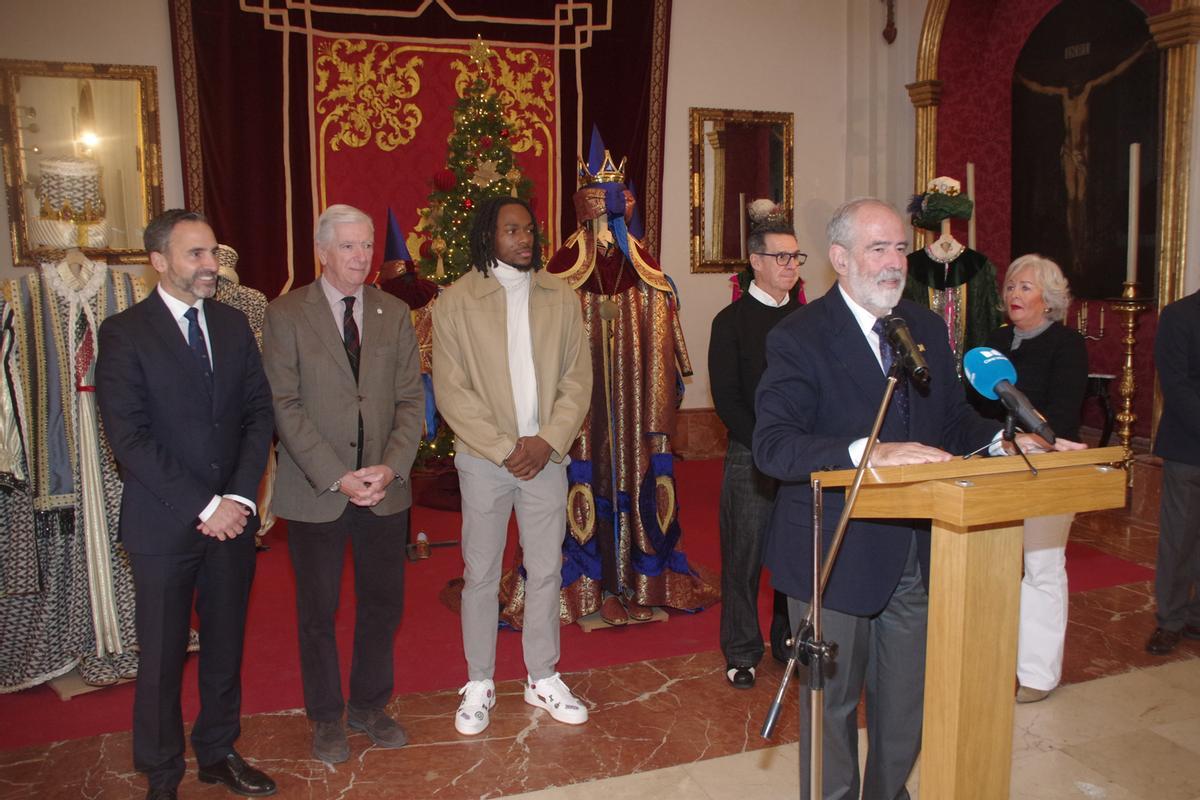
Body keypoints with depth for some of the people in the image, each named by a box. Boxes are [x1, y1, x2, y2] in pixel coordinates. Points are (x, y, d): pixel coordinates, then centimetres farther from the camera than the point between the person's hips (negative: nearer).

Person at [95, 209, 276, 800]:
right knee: (162, 656, 9)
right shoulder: (123, 334, -7)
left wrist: (240, 497, -8)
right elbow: (130, 440, -13)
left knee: (225, 644, 15)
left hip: (232, 517, 4)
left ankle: (218, 753, 34)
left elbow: (259, 412, 5)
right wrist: (202, 507, -15)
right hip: (163, 524, -4)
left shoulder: (233, 324, 7)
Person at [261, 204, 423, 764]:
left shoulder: (393, 314, 6)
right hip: (314, 492, -3)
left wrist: (391, 467, -11)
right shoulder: (286, 314, -4)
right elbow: (285, 405, -10)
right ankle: (326, 718, 29)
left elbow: (411, 398, 3)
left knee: (383, 603, 12)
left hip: (385, 488, 3)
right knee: (318, 612, 10)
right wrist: (337, 477, -17)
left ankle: (369, 706, 33)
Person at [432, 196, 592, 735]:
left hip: (546, 455, 3)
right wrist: (505, 448, -12)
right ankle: (479, 684, 24)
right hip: (484, 458, -2)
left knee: (546, 570, 11)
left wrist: (548, 441, -9)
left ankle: (543, 679, 27)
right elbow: (450, 390, -7)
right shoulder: (456, 300, -4)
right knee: (481, 574, 8)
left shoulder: (559, 296, 4)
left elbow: (578, 377, 4)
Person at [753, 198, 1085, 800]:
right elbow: (772, 444, -26)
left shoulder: (927, 327, 6)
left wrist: (1005, 439, -8)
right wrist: (868, 452, -37)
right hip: (838, 554, -6)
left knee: (906, 700, 22)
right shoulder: (799, 337, -15)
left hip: (917, 552, 6)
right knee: (832, 700, 12)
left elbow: (953, 418, 12)